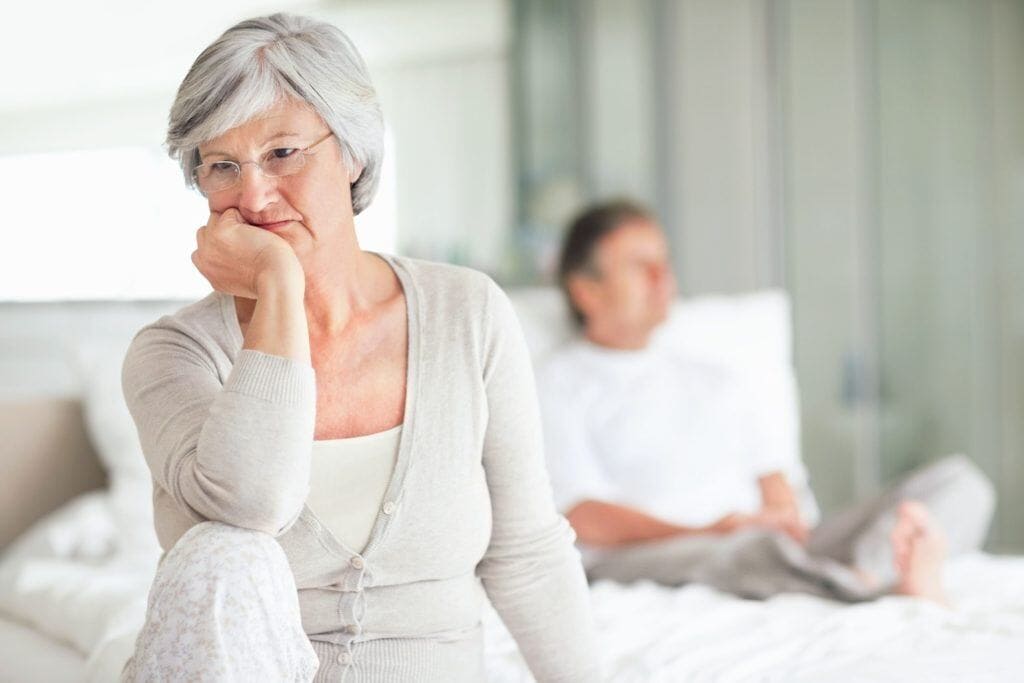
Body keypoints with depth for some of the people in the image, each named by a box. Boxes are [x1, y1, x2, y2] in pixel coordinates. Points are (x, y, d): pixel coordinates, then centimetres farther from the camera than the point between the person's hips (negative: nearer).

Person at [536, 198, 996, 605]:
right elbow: (585, 518, -3)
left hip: (772, 548, 5)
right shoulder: (557, 385, 11)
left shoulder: (721, 385, 30)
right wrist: (713, 532, -16)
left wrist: (783, 519, -6)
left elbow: (776, 488, 20)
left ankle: (864, 574, -43)